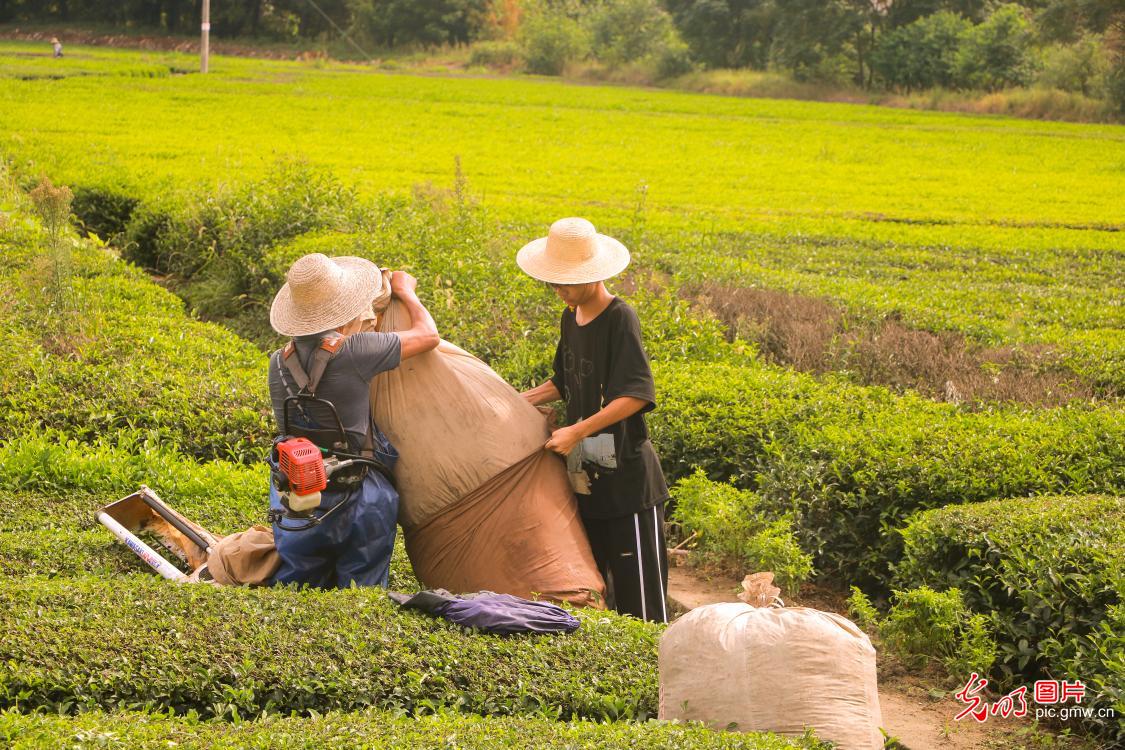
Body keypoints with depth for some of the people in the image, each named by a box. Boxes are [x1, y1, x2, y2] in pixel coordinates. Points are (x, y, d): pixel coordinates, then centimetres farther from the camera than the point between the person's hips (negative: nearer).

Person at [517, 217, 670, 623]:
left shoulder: (620, 318, -15)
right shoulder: (571, 318, 10)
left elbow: (636, 395, -24)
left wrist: (576, 431, -25)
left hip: (626, 475, -8)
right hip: (586, 474, 8)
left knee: (638, 592, -3)